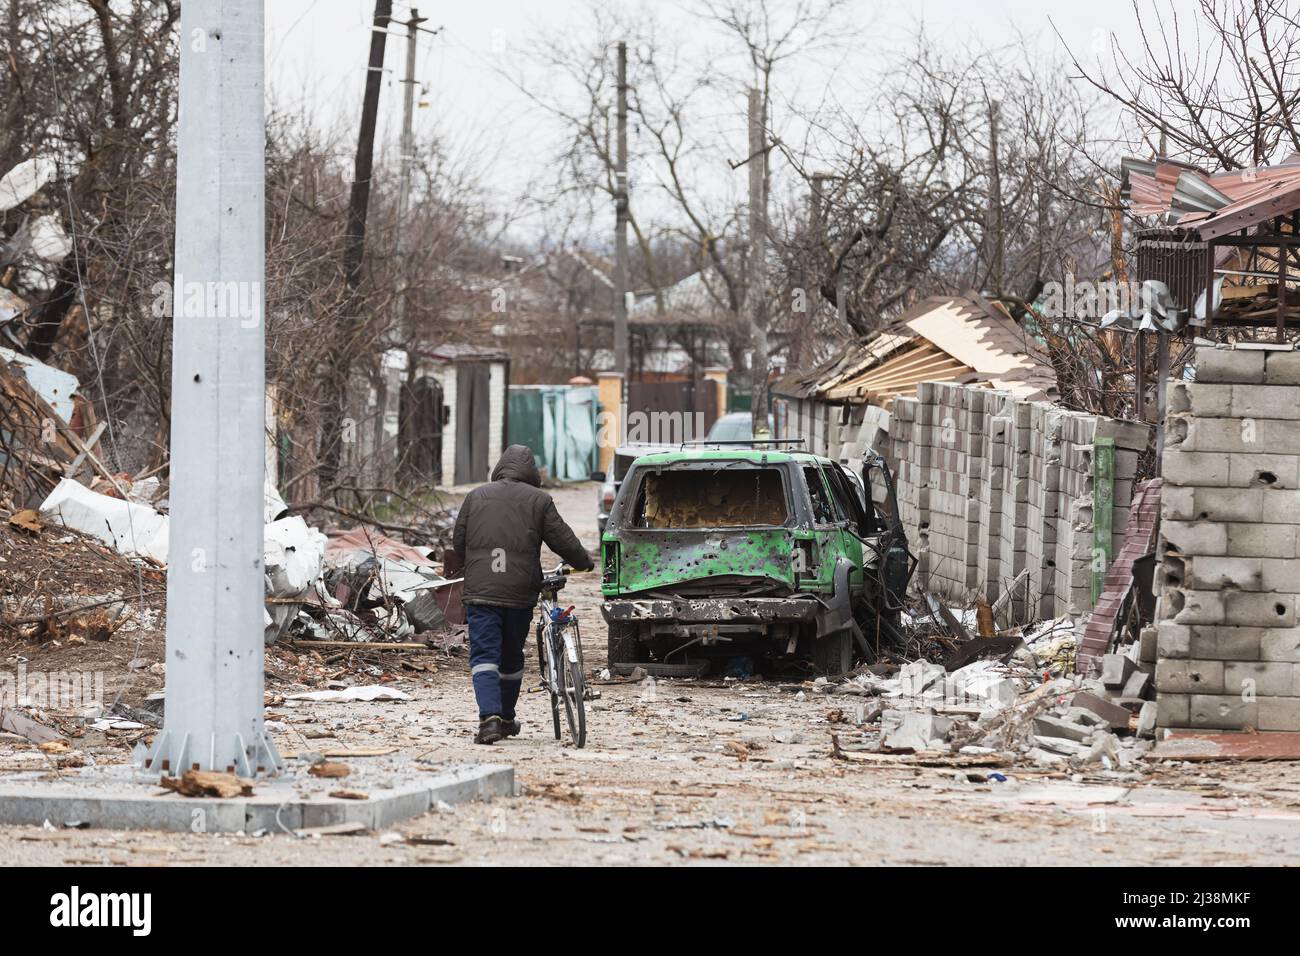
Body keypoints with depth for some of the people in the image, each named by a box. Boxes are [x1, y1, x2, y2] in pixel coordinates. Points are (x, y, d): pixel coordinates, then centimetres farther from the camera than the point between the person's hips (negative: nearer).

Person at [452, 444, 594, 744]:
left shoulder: (476, 496, 6)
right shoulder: (538, 500, 1)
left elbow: (458, 542, 11)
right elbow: (562, 539, 2)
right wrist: (584, 562, 20)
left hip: (481, 592, 0)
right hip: (520, 592, 0)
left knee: (484, 655, -3)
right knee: (511, 657, 16)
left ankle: (489, 717, -21)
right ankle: (506, 718, 28)